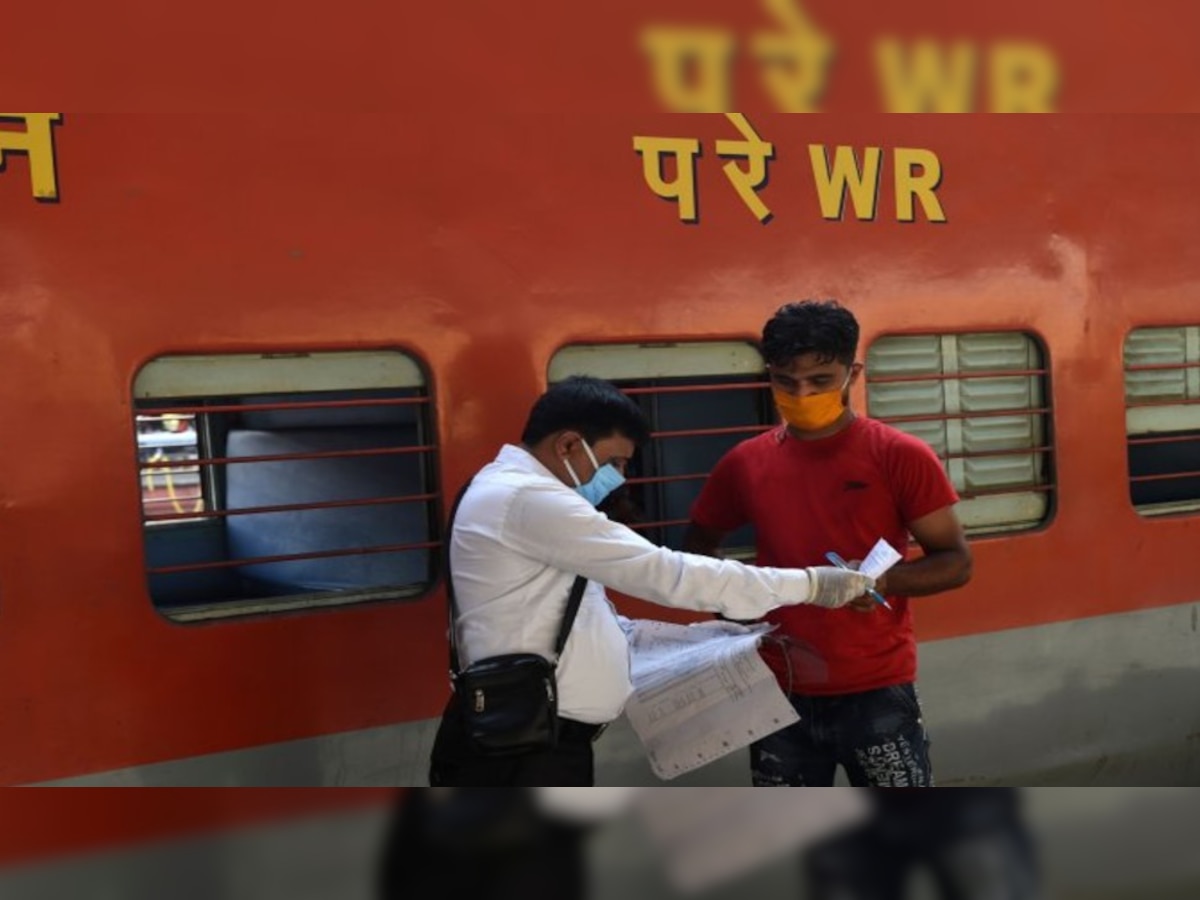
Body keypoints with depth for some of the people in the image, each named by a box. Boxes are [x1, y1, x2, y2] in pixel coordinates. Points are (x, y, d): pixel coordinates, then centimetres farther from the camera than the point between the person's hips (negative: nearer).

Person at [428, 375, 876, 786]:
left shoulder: (513, 491, 16)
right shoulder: (528, 499, -18)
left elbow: (577, 621, 19)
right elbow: (665, 574, -21)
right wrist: (808, 584, -14)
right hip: (522, 748, -11)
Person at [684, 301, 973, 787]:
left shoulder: (901, 456, -7)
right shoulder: (744, 464, 3)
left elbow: (955, 561, -3)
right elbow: (696, 546, 18)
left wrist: (884, 580, -23)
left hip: (877, 694, -3)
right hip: (781, 695, 4)